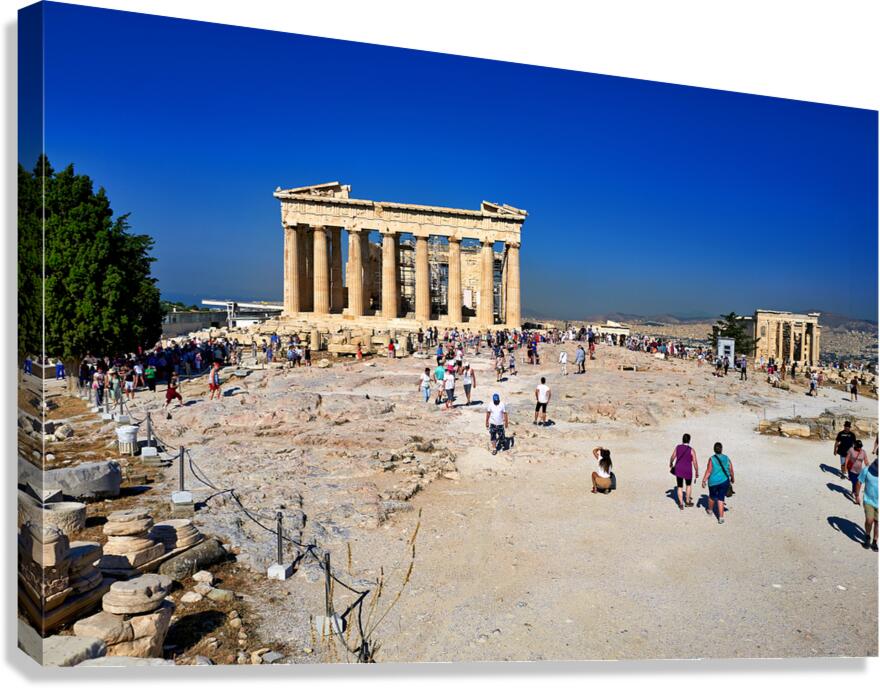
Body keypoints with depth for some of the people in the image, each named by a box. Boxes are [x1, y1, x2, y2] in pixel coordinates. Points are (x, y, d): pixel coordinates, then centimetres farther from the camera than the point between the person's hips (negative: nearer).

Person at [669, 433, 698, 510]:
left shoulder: (677, 447, -7)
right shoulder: (691, 450, -15)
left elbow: (672, 457, 1)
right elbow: (695, 463, -14)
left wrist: (671, 464, 21)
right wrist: (697, 472, 0)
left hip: (678, 470, 2)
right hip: (688, 471, -1)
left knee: (679, 487, 12)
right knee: (688, 485, 23)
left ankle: (681, 504, 7)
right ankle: (687, 502, 32)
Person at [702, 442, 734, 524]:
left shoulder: (712, 459, -12)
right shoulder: (727, 458, -3)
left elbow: (708, 471, -14)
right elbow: (731, 471, 4)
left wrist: (704, 480, -6)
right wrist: (732, 478, 22)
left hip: (713, 482, -2)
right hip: (724, 481, 2)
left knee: (712, 496, 21)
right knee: (721, 499, 6)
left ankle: (710, 510, 44)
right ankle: (721, 517, -1)